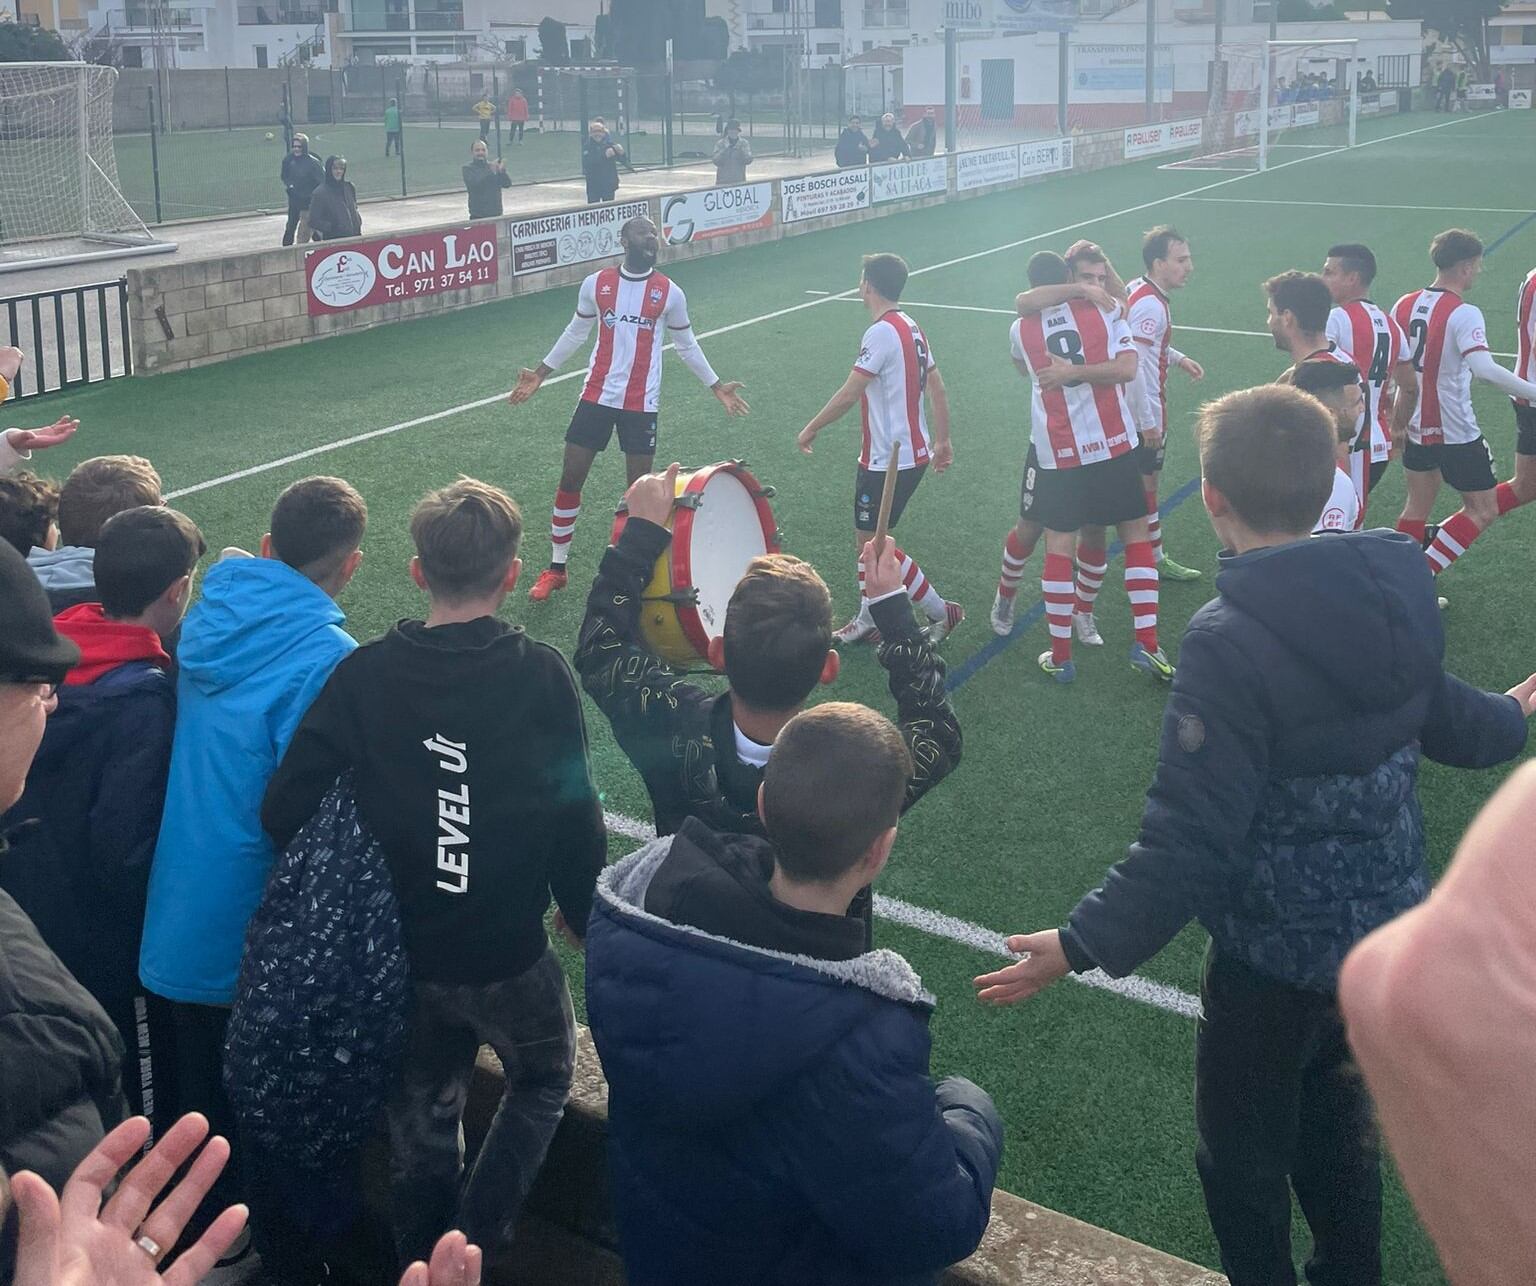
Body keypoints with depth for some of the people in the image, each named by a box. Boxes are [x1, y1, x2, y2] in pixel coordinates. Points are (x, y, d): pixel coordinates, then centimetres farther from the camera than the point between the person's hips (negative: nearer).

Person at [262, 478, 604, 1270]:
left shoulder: (363, 675, -10)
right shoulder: (540, 677, -16)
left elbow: (285, 811, -10)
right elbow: (574, 820, -14)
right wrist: (585, 914, 4)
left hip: (400, 956, 3)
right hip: (509, 955, -2)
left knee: (421, 1117, 24)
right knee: (544, 1080, 26)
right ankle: (477, 1241, 17)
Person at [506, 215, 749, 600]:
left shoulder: (670, 293, -2)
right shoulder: (596, 284, 0)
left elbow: (686, 345, 11)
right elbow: (575, 334, 13)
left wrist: (717, 387, 8)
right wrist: (540, 375, 11)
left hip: (641, 403, -1)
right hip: (597, 395, 1)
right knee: (570, 478, 2)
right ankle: (556, 568, 15)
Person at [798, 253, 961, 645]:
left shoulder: (882, 332, -20)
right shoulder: (912, 328, 9)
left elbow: (848, 395, -21)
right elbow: (937, 387, 13)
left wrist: (810, 430, -9)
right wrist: (942, 441, 21)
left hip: (888, 461, -10)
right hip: (914, 453, 10)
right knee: (867, 538, 17)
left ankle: (940, 612, 5)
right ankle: (866, 622, 24)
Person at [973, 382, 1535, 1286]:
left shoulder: (1232, 641, -30)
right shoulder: (1392, 589, -7)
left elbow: (1190, 841, -31)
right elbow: (1437, 718, 12)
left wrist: (1084, 945, -24)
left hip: (1276, 956, -7)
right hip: (1385, 930, 8)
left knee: (1244, 1158, 15)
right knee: (1337, 1112, 29)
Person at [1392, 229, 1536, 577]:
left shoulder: (1404, 304, 1)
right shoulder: (1463, 314, -20)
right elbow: (1485, 369, -34)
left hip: (1415, 427, 7)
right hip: (1456, 432, -7)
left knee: (1417, 507, 18)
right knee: (1483, 511, 6)